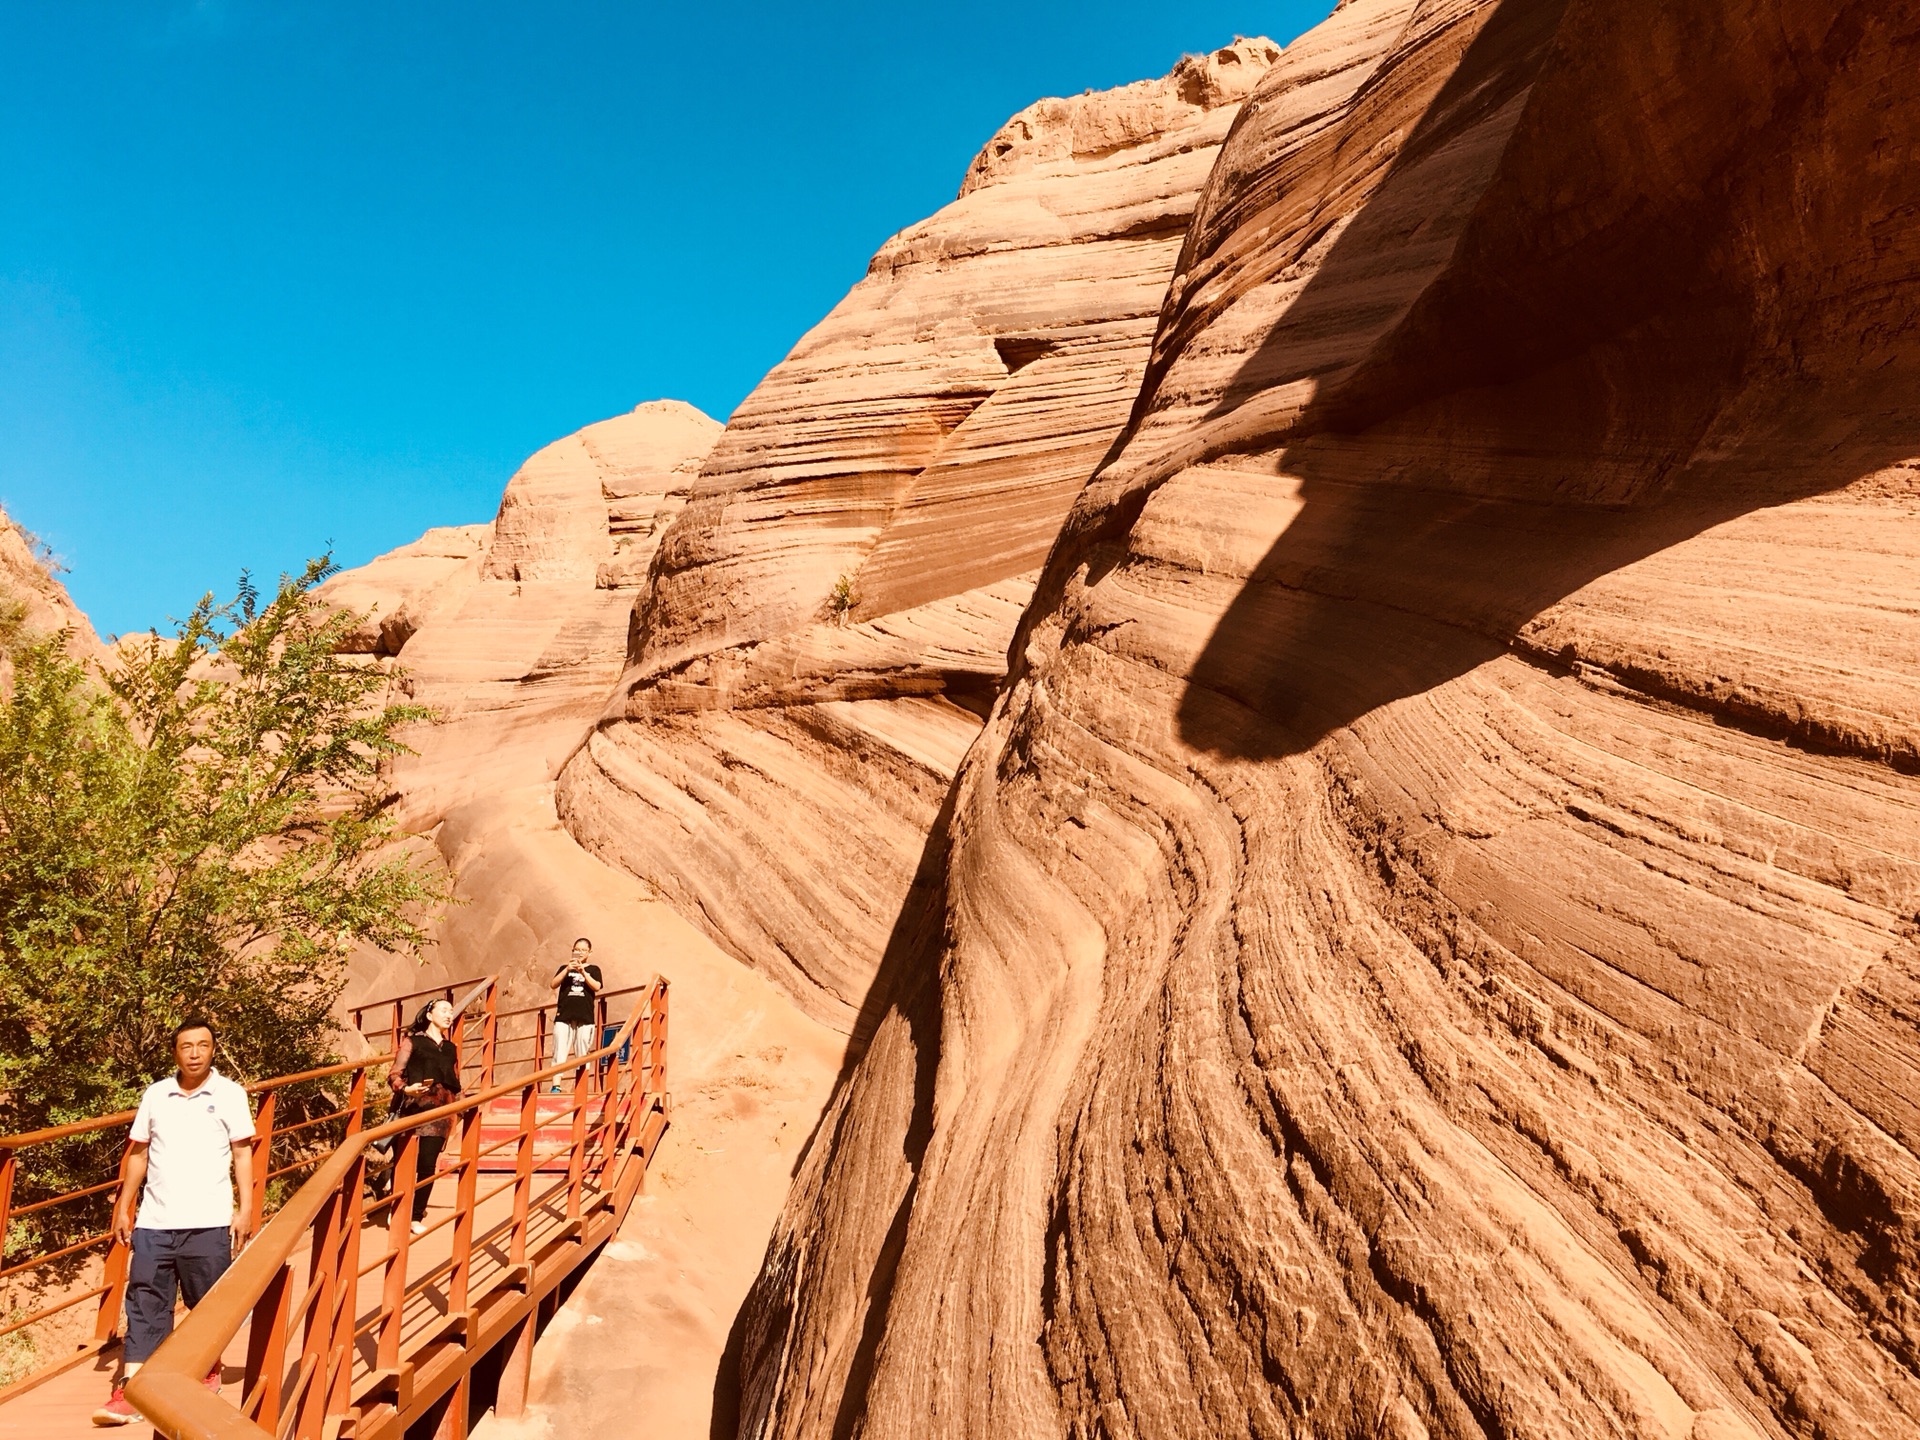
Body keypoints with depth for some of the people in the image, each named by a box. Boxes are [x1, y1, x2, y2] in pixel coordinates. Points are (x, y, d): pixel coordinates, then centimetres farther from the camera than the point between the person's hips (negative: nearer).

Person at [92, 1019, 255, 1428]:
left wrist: (246, 1209, -7)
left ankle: (209, 1369, 29)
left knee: (208, 1303, 9)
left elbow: (242, 1153, -2)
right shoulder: (155, 1094, 6)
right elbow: (138, 1152, 13)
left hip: (207, 1223, -2)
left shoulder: (229, 1094, -2)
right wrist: (124, 1206, 10)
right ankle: (130, 1390, 4)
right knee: (145, 1303, 1)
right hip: (154, 1221, 2)